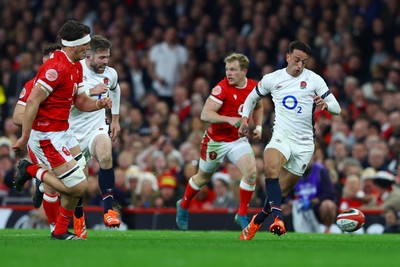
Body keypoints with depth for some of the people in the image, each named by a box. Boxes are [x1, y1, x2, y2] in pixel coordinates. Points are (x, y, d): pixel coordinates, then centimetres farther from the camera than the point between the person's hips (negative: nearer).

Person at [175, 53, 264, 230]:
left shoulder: (254, 87, -3)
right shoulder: (222, 88, -20)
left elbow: (258, 107, 20)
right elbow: (205, 114, -26)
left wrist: (258, 126, 6)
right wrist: (229, 119, -37)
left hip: (238, 140, 3)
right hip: (216, 140, -3)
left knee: (251, 172, -19)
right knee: (203, 177, 13)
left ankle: (242, 215, -5)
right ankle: (183, 206, 41)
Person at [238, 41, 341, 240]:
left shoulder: (314, 80, -1)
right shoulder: (272, 79, 4)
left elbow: (336, 108, -3)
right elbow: (253, 97, 22)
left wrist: (325, 104, -25)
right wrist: (244, 118, 7)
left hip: (304, 143, 1)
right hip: (281, 136, -1)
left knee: (281, 191, 6)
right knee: (271, 168, -34)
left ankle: (257, 221, 29)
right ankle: (277, 217, -42)